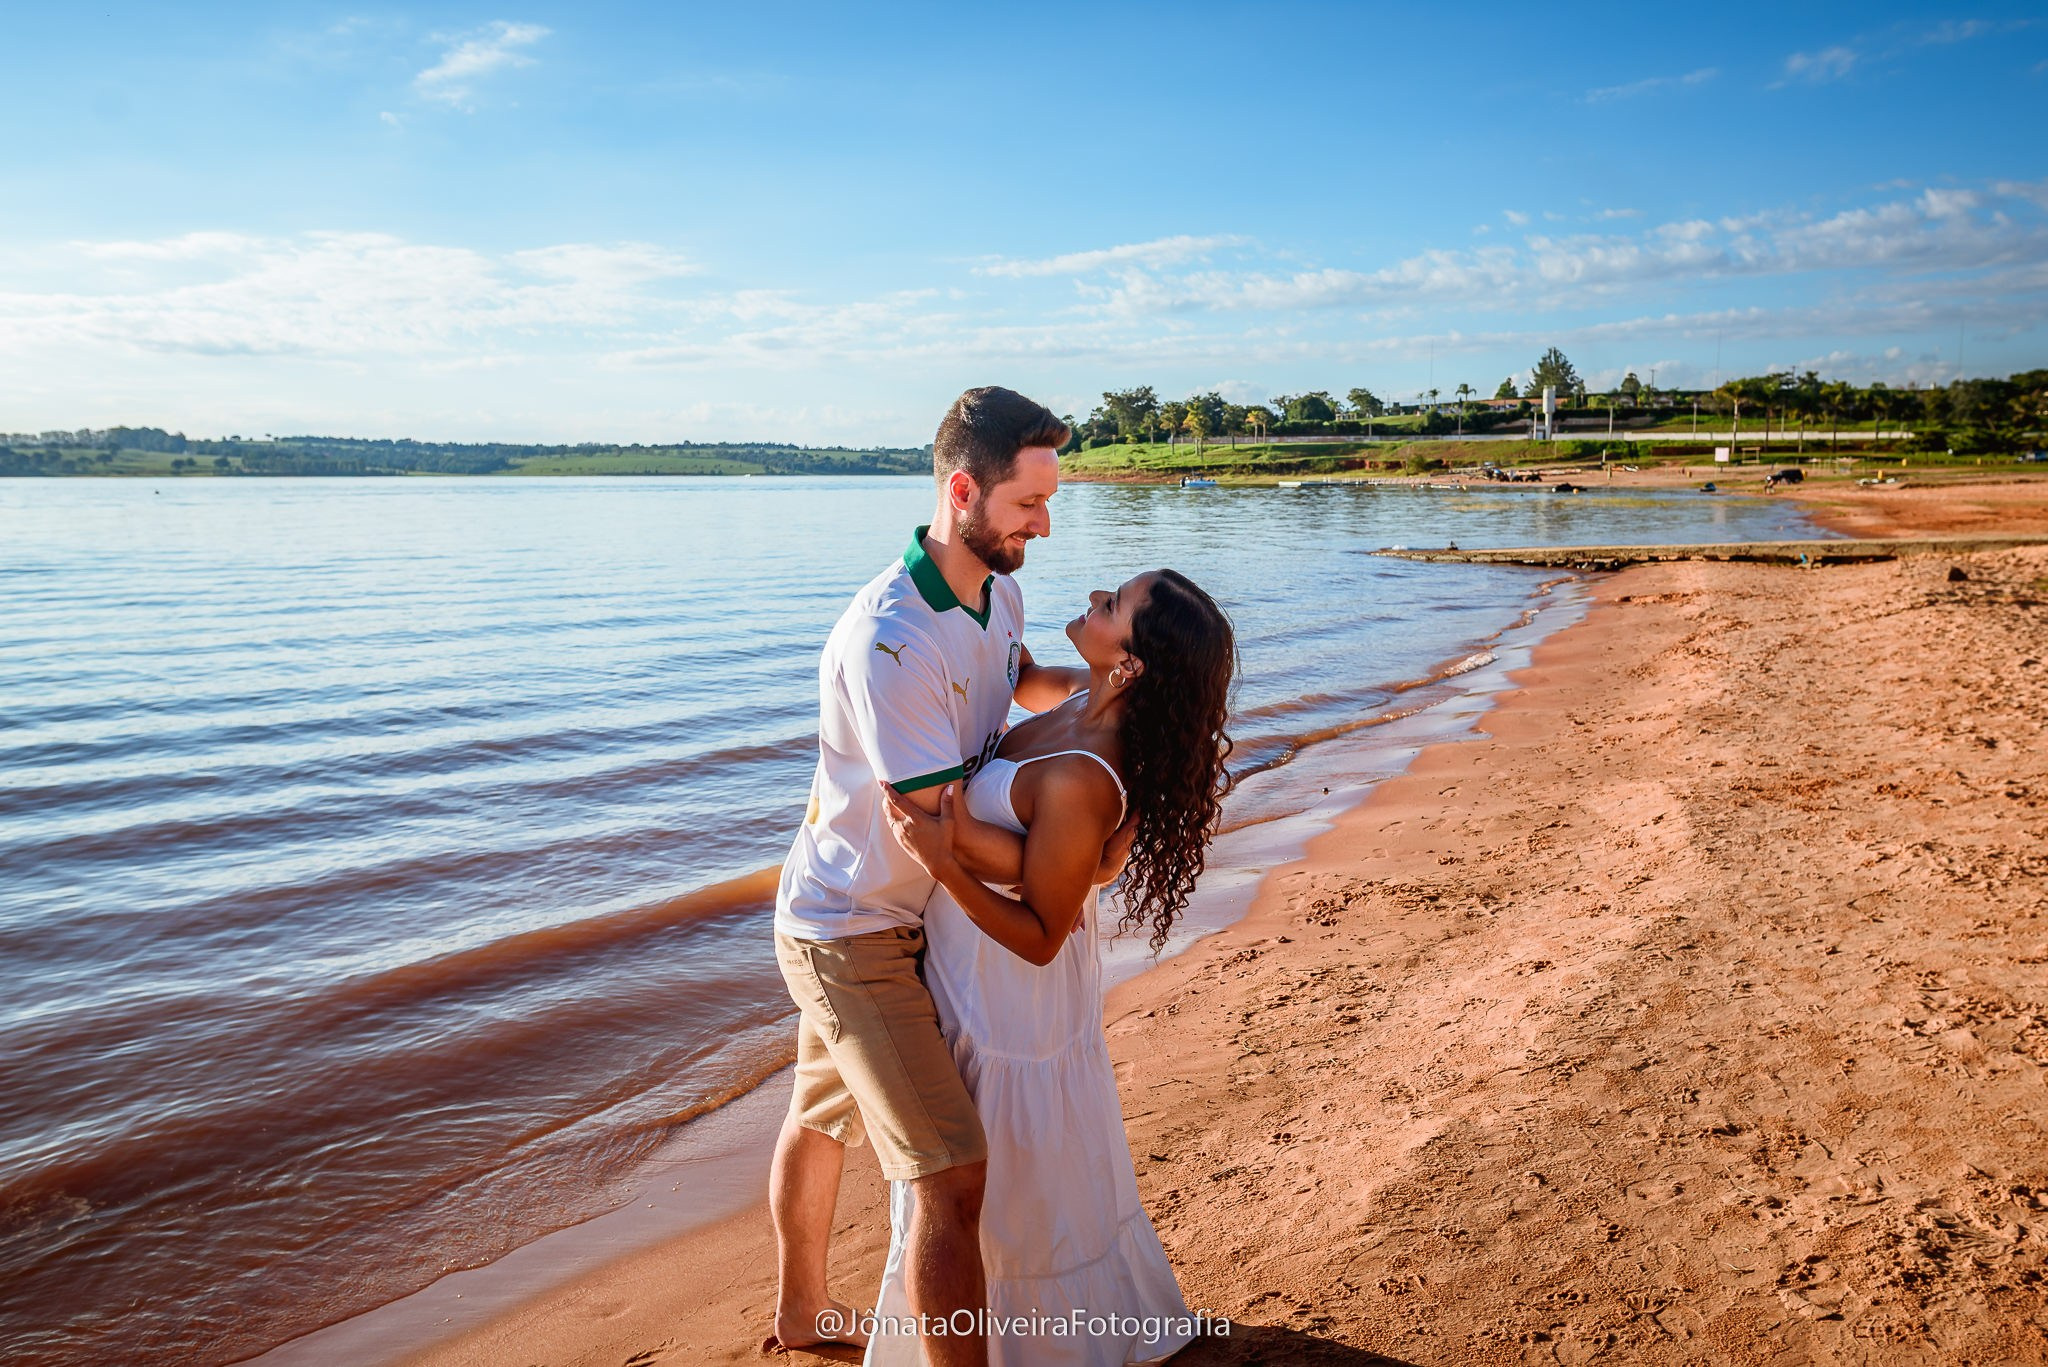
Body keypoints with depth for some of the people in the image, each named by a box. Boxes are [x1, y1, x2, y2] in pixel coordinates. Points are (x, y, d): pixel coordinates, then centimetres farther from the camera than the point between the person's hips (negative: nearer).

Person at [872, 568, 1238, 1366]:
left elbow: (1040, 938, -27)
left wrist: (943, 865, -34)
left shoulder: (1078, 782, -36)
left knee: (1007, 1187, 13)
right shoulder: (1088, 711, -10)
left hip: (1007, 993, -9)